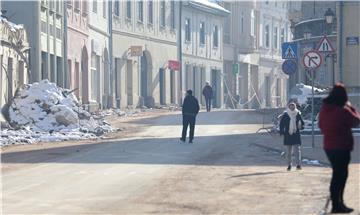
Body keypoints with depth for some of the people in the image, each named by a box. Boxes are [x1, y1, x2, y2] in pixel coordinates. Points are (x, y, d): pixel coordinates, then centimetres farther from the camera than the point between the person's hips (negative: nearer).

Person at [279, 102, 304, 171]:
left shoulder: (298, 114, 3)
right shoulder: (285, 115, 0)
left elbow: (302, 123, 12)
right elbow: (281, 124, 3)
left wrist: (301, 126, -11)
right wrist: (282, 132, -7)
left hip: (296, 135, 0)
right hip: (288, 135, 0)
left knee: (297, 150, -10)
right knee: (288, 151, 8)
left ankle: (298, 164, -12)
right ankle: (289, 165, 17)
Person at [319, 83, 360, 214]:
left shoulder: (324, 109, 4)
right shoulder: (343, 110, -19)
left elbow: (321, 126, 15)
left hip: (328, 146, 8)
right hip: (342, 147, -8)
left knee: (339, 174, 18)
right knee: (340, 175, -2)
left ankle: (338, 203, 25)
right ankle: (337, 205, 0)